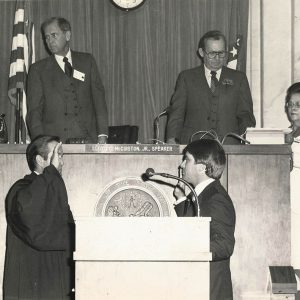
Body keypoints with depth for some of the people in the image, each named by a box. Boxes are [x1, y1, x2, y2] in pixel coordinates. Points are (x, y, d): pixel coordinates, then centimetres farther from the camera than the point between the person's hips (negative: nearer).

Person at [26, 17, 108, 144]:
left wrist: (102, 135, 0)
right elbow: (34, 111, 4)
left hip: (87, 139, 1)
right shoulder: (38, 70, 9)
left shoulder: (87, 61, 14)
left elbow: (99, 99, 10)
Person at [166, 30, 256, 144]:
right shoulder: (186, 77, 16)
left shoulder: (239, 78, 18)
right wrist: (171, 139, -7)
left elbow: (245, 115, 15)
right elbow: (176, 113, 10)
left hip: (228, 145, 1)